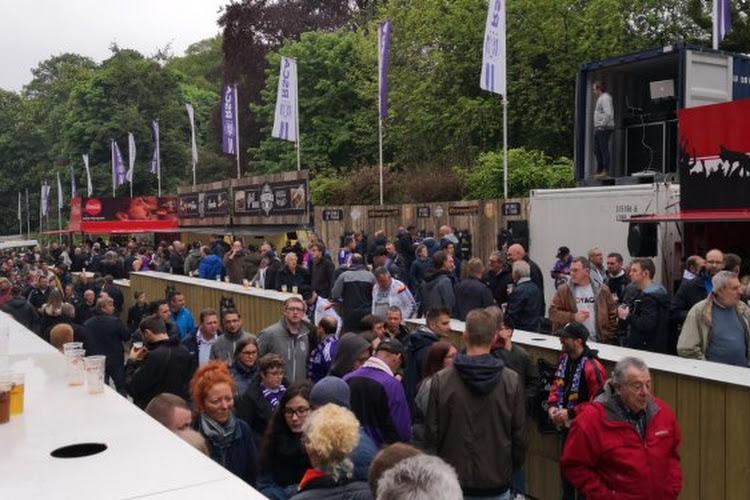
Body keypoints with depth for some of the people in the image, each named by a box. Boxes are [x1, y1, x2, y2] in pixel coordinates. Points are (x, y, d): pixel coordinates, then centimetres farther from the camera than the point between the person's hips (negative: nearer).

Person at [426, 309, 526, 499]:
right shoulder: (511, 381, -10)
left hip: (454, 483, 0)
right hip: (497, 485, 0)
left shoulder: (441, 380, -11)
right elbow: (520, 435, -3)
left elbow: (432, 433, -4)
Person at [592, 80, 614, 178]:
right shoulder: (600, 98, 21)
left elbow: (608, 113, -22)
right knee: (597, 150, 12)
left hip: (604, 128, -10)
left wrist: (602, 124, -20)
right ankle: (599, 170, 19)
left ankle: (605, 171, -9)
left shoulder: (605, 98, -11)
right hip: (598, 129, 10)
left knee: (604, 149, -10)